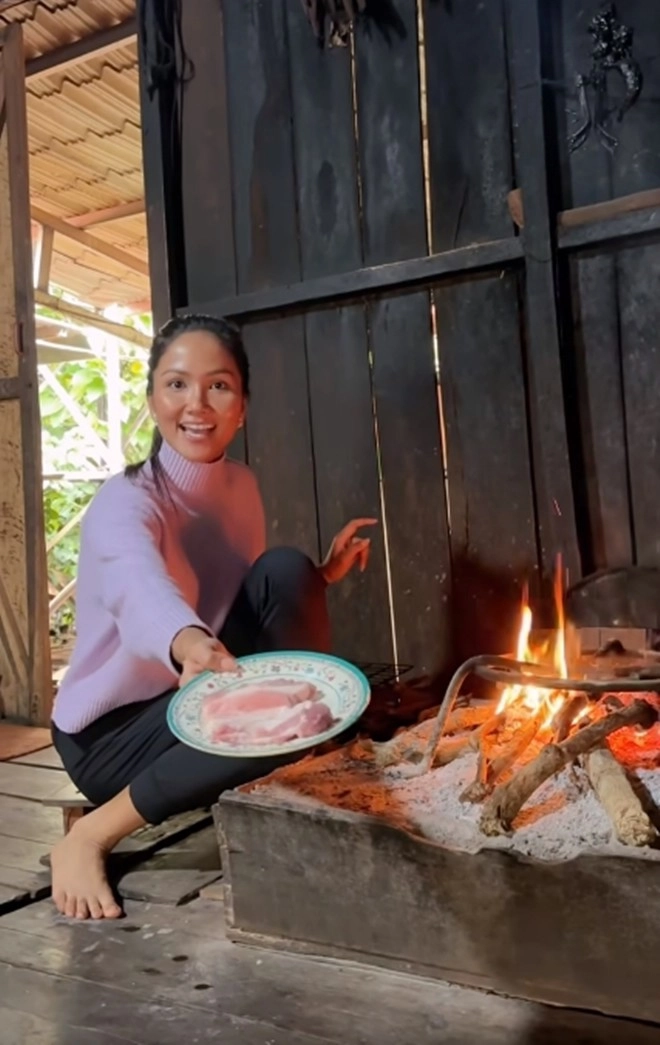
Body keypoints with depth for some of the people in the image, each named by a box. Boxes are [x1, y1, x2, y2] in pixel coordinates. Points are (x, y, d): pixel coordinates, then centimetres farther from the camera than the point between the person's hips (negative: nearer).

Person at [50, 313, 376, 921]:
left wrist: (323, 576, -6)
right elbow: (143, 591, -47)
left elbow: (263, 607, 12)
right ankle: (91, 837, -14)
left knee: (286, 570, -19)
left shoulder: (242, 486, 0)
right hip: (112, 734, -5)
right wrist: (191, 646, -69)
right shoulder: (125, 503, -23)